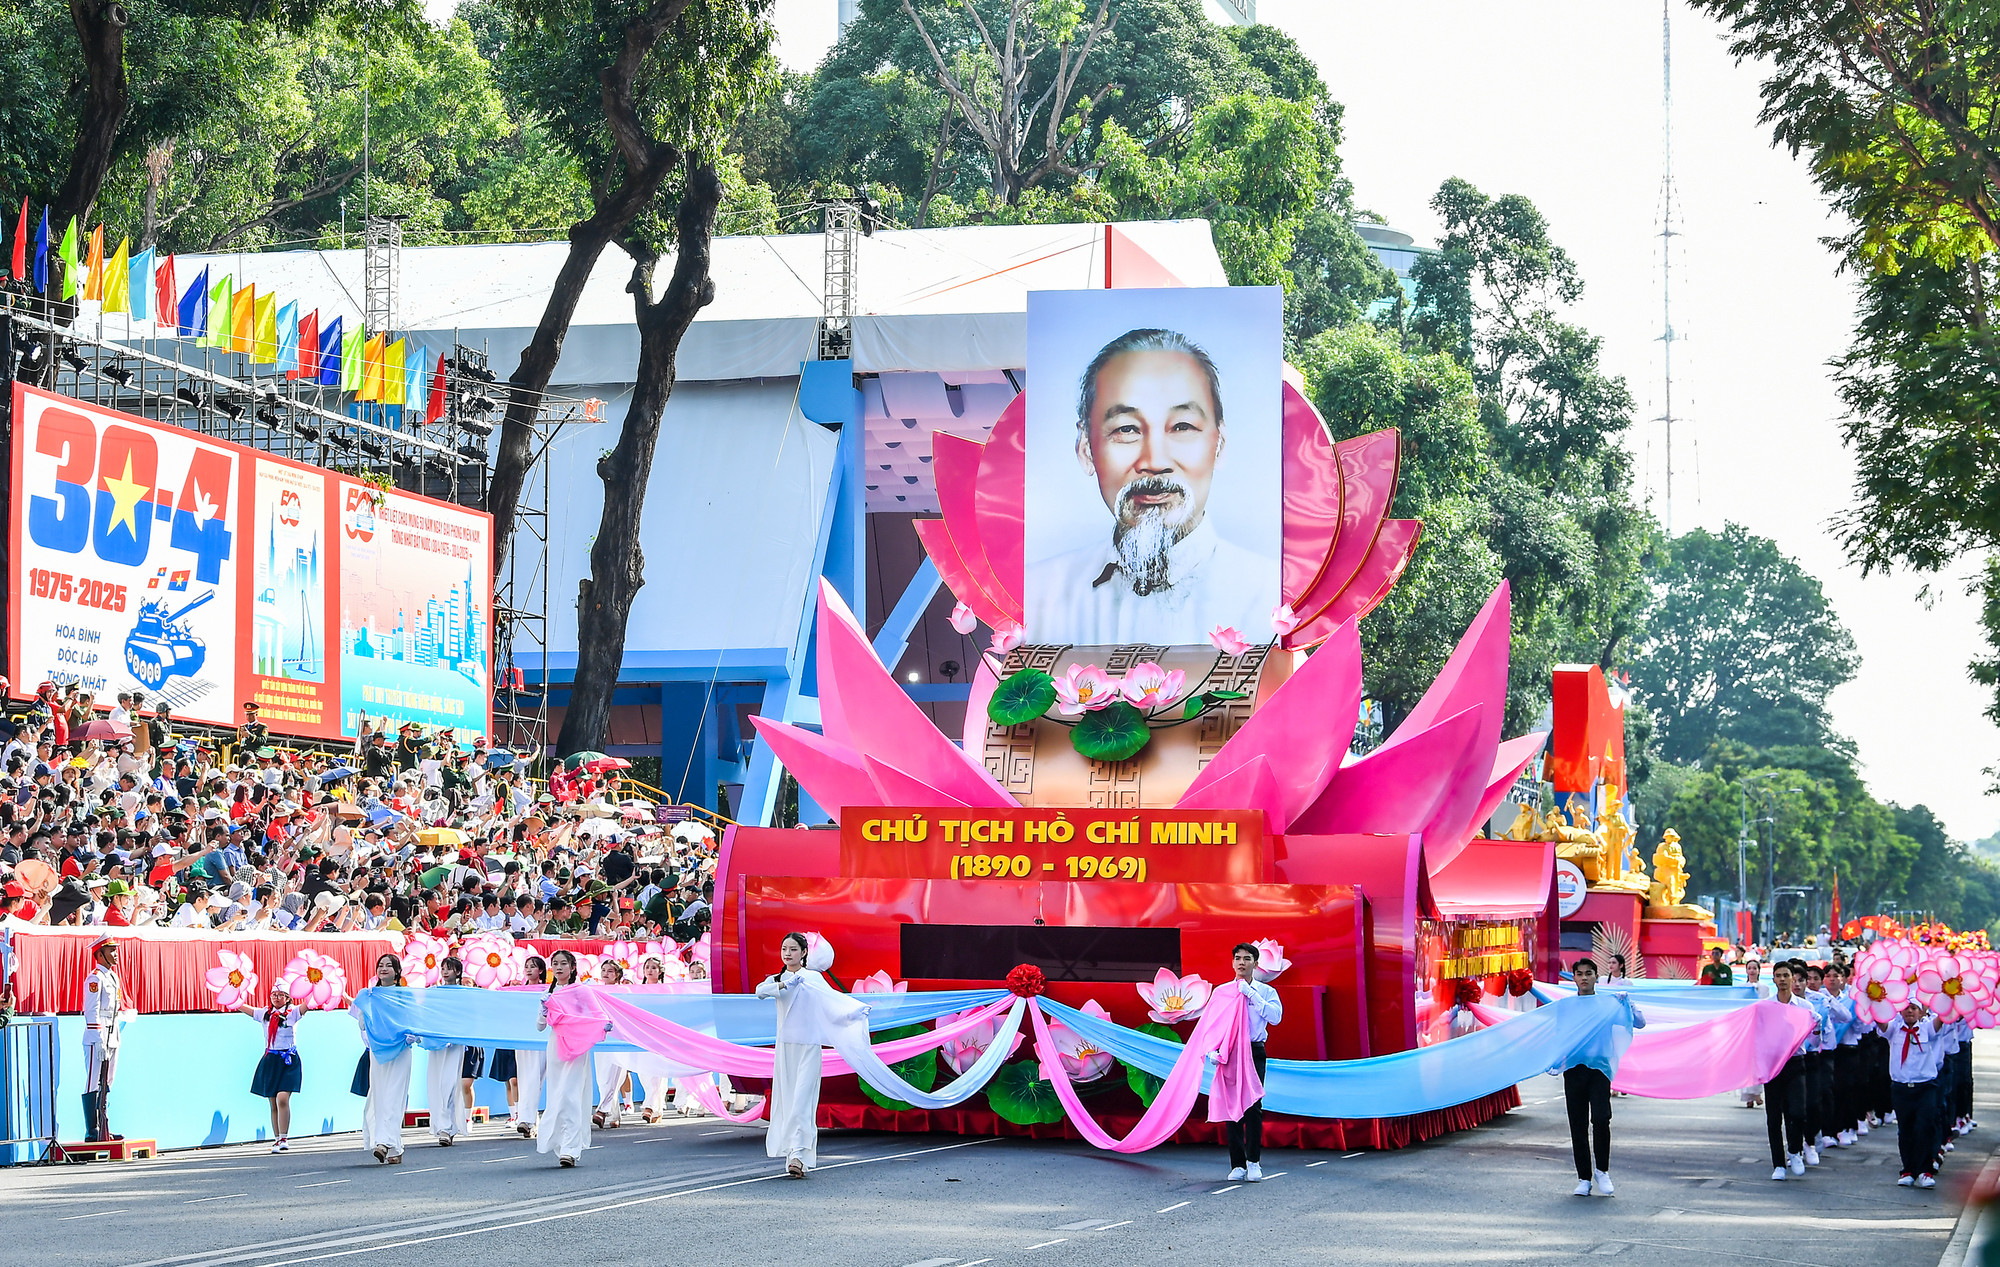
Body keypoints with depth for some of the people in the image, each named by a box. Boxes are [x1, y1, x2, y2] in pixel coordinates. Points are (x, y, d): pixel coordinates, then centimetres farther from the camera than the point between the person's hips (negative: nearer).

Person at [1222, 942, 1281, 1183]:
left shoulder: (1265, 992, 6)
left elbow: (1275, 1016, -11)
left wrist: (1251, 994, -13)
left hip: (1254, 1051, -1)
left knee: (1253, 1106, -8)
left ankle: (1254, 1162, -1)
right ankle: (1237, 1165, 6)